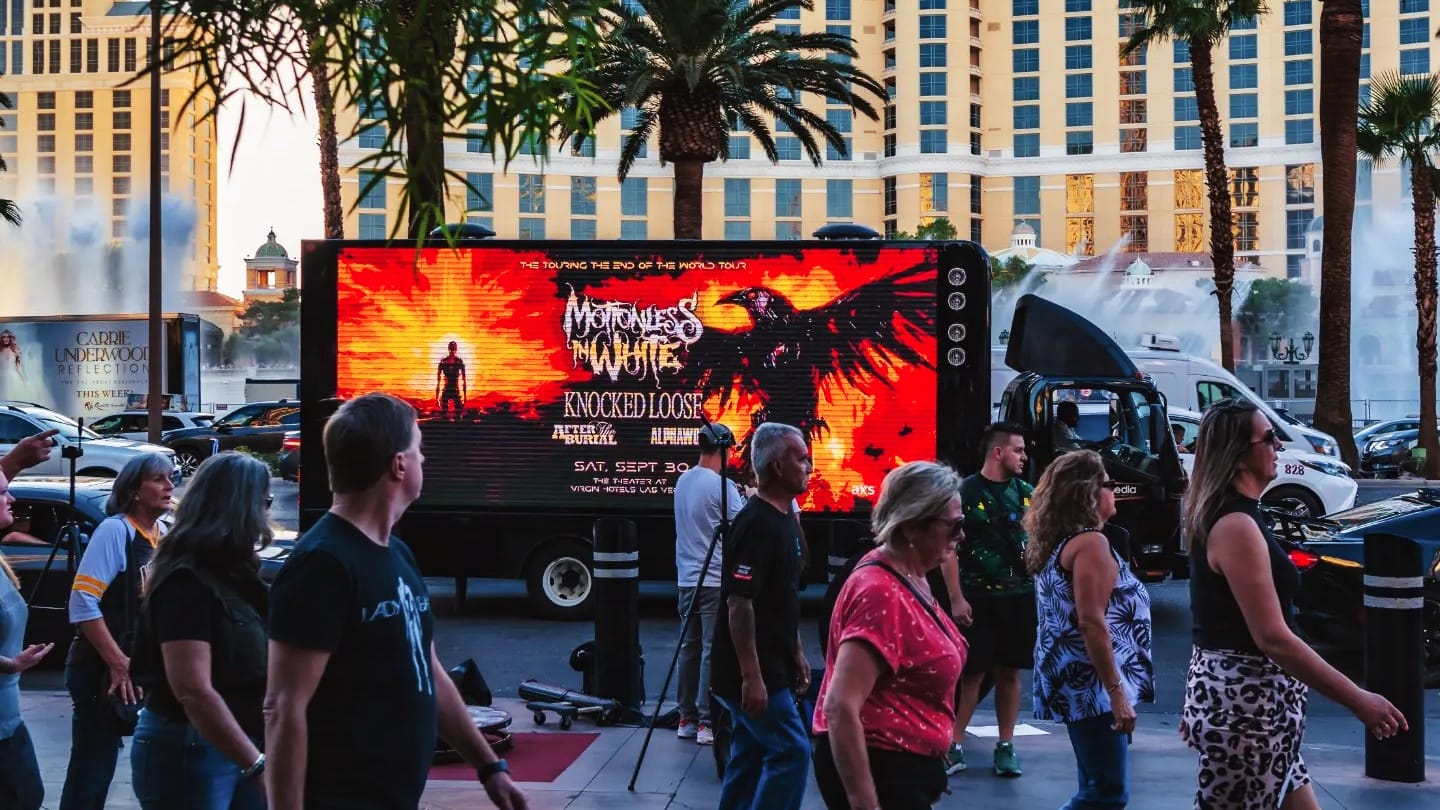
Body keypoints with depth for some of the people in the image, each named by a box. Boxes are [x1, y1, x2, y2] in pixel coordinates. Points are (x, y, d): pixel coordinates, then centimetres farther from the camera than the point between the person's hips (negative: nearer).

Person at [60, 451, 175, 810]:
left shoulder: (166, 536, 7)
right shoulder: (115, 530, -13)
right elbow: (82, 601, -21)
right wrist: (118, 663, -20)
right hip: (103, 671, -7)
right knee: (91, 770, -3)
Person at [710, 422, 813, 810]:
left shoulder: (784, 519, 12)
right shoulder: (756, 524, -19)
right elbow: (739, 603, -24)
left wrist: (797, 653, 21)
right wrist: (750, 675, -25)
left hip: (771, 666, 10)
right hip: (754, 673, -10)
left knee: (750, 757, 13)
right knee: (790, 751, -9)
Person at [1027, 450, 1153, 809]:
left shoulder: (1060, 541, 14)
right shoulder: (1090, 541, -15)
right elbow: (1091, 624, -22)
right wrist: (1117, 692, -22)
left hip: (1078, 684, 10)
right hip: (1092, 685, -10)